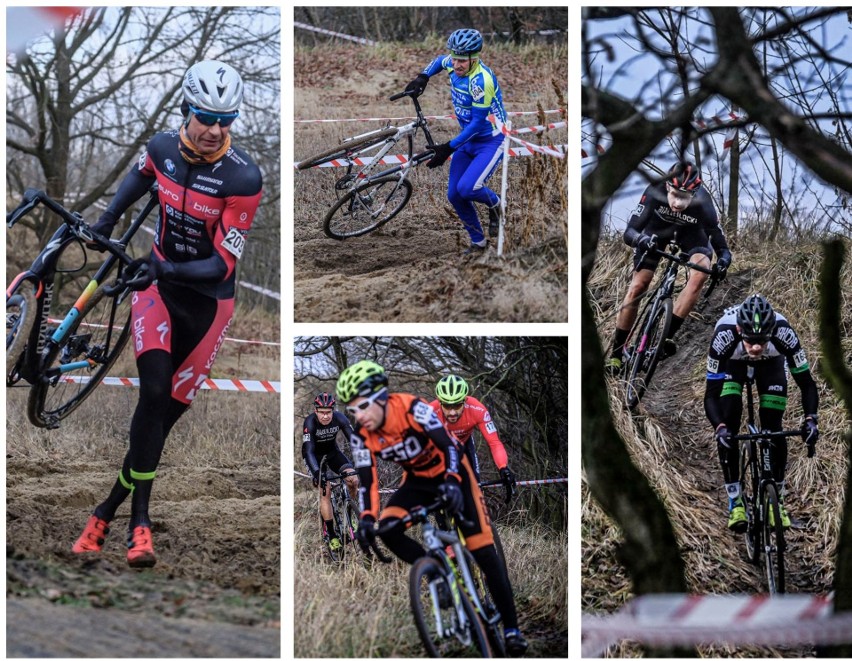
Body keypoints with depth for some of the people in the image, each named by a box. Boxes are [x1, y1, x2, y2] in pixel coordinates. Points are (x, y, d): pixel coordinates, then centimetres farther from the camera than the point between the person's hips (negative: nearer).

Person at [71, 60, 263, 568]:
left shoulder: (243, 178, -21)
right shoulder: (164, 147, -9)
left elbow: (223, 264, -22)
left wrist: (166, 268, -36)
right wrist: (108, 220, 11)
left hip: (208, 301, -2)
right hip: (160, 284, 2)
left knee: (169, 411, 1)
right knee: (154, 393, -17)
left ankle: (109, 510, 15)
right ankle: (139, 519, -12)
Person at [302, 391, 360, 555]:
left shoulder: (339, 418, -24)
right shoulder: (310, 423, -32)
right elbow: (309, 451, -38)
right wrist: (316, 472, -52)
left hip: (332, 451, 3)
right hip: (314, 455, -3)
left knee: (353, 480, -17)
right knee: (325, 490, -19)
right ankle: (331, 536, -12)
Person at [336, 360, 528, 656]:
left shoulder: (412, 408, -31)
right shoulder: (361, 435, -18)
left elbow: (449, 446, -36)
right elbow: (367, 481, -15)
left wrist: (452, 483, -53)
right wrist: (367, 519, -32)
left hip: (452, 474, -5)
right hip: (418, 479, 5)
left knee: (483, 550, -10)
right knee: (388, 529, -23)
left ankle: (511, 628, -4)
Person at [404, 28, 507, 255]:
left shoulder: (481, 80, -29)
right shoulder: (453, 66, -5)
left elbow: (478, 122, -26)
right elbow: (439, 60, 21)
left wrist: (450, 147, -24)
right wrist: (422, 77, 3)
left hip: (491, 141, -8)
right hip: (468, 140, 8)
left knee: (466, 188, -25)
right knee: (454, 194, 2)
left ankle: (494, 203, 9)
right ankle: (478, 242, 19)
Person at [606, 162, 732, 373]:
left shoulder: (702, 203, -35)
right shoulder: (655, 193, -36)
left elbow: (720, 242, -29)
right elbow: (629, 232, -35)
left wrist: (723, 259, -51)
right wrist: (639, 239, -58)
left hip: (690, 231, 0)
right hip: (658, 227, 0)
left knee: (701, 271, -29)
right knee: (637, 287, -9)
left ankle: (668, 336, -24)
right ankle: (616, 353, 4)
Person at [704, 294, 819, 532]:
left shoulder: (784, 333, -40)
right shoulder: (724, 336, -42)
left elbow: (807, 384, -31)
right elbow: (711, 394, -37)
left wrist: (810, 419, -47)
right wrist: (719, 427, -53)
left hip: (770, 362, 1)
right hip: (733, 362, -1)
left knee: (773, 430, -10)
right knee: (727, 430, -16)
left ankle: (777, 500, 8)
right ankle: (735, 501, -3)